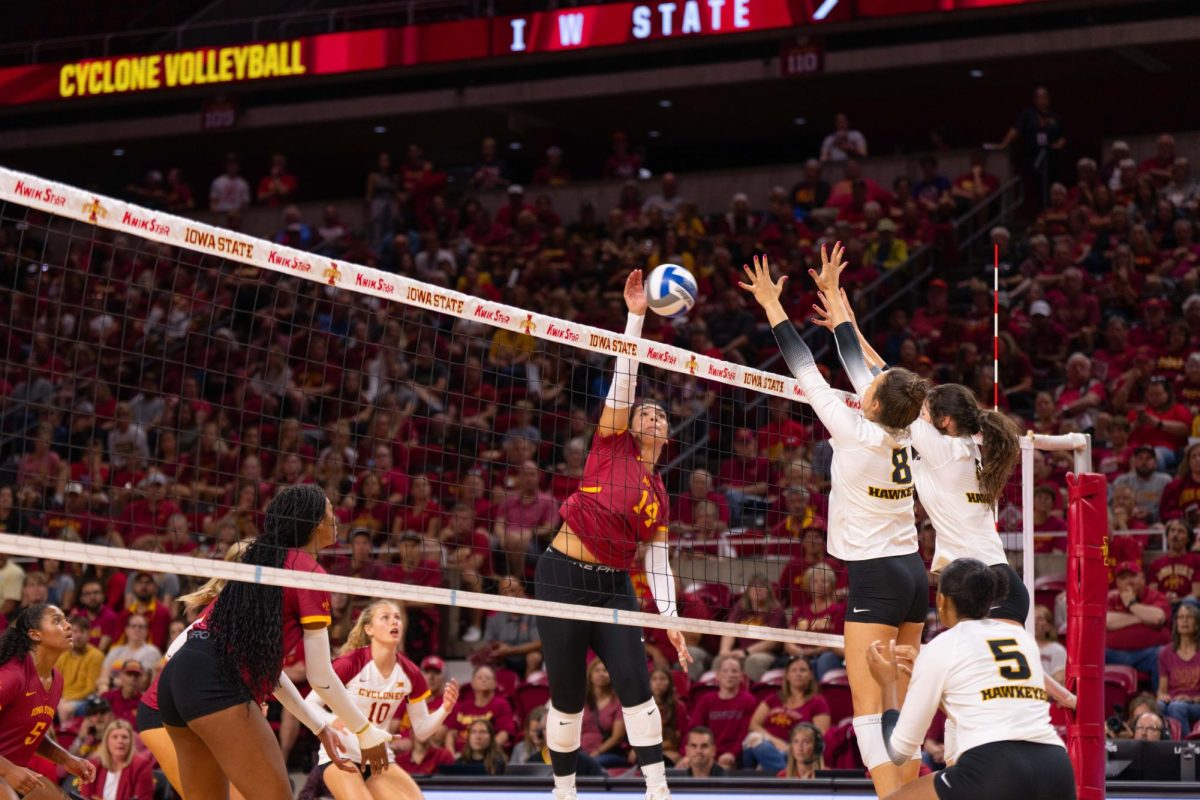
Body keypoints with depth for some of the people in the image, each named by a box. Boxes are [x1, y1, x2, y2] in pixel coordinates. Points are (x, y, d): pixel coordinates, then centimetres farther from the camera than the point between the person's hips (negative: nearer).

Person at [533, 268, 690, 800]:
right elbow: (622, 380, -8)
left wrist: (671, 621, 3)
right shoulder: (610, 443, 2)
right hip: (563, 577, -4)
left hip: (613, 587, 4)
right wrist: (635, 316, -16)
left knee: (635, 686, -9)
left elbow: (658, 564, 13)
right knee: (568, 696, 1)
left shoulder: (659, 496, 14)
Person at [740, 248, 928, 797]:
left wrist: (772, 305, 0)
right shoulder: (902, 434, 4)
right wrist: (832, 295, 22)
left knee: (869, 707, -9)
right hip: (912, 572, 8)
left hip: (876, 576, -8)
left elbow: (806, 371, -8)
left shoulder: (858, 434, -14)